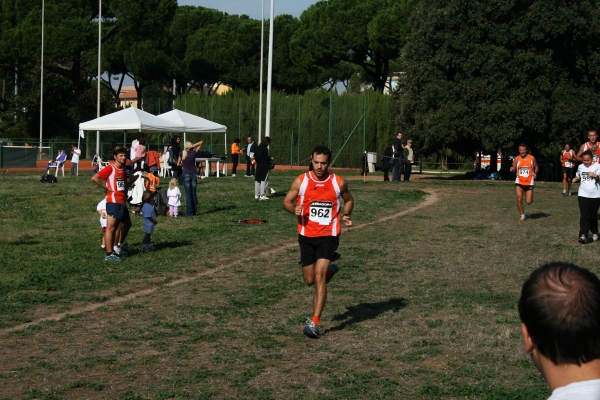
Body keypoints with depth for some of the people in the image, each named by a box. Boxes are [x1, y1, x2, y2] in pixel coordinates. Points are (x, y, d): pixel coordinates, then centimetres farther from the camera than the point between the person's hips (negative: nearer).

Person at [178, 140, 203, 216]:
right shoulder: (193, 153, -6)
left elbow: (178, 164, 0)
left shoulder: (182, 154, -7)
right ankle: (194, 211, 13)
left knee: (188, 194, -1)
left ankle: (189, 212, -4)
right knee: (194, 193, 10)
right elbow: (201, 142, -1)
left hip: (186, 175, -1)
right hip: (194, 174, 1)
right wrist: (193, 145, -9)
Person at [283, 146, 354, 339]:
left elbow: (349, 200, 15)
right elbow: (287, 201, 5)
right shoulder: (301, 181, -4)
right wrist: (294, 209, -17)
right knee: (309, 280, 11)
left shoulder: (338, 183, -4)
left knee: (319, 277, -16)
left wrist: (347, 215, -4)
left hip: (328, 236, -3)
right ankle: (330, 268, 46)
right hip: (306, 236, 3)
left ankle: (315, 322, -14)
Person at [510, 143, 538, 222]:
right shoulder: (517, 159, 0)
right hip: (519, 182, 0)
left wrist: (535, 173, -7)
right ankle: (522, 216, 4)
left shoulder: (532, 158, 0)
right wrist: (512, 169, -20)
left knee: (529, 202, -2)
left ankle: (529, 197, 37)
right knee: (519, 199, -13)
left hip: (529, 182, 0)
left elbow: (536, 167, 13)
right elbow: (514, 169, 4)